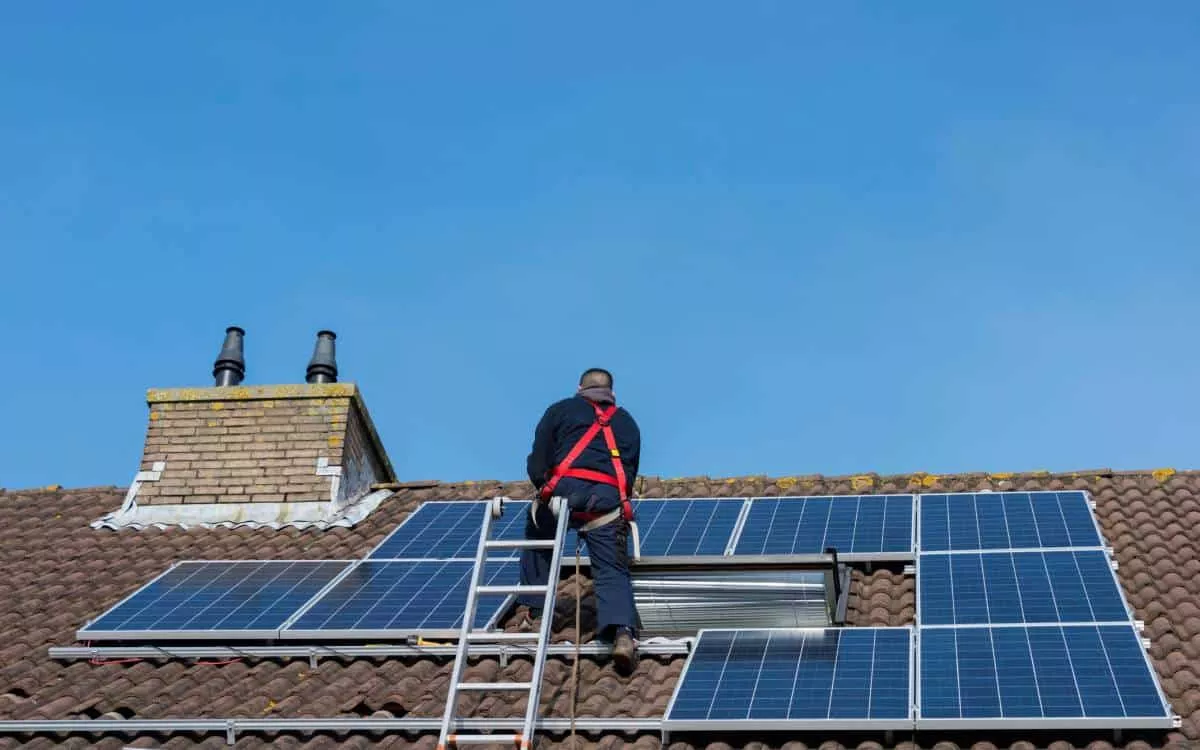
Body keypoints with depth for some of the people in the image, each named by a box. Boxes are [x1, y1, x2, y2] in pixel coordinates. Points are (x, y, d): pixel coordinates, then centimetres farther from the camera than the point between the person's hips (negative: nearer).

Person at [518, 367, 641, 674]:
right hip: (609, 497, 1)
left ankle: (528, 608, 24)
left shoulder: (560, 410, 21)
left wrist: (544, 487, 24)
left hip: (564, 489, -1)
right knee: (612, 572, -1)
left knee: (537, 540, 28)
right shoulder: (627, 422, 31)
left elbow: (537, 462, 11)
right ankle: (622, 631, -25)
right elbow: (630, 472, 25)